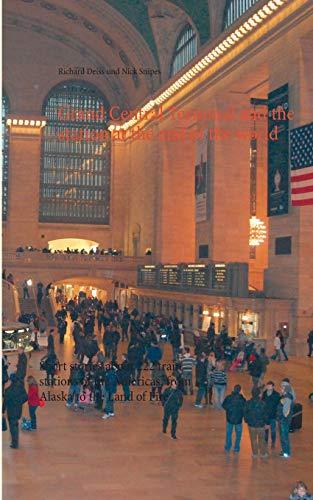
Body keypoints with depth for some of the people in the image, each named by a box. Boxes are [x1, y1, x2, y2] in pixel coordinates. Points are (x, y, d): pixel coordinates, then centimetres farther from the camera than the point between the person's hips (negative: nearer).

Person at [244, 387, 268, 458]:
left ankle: (254, 453, 28)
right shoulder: (262, 403, -20)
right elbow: (264, 414, -12)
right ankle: (263, 453, 29)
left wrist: (247, 421, 12)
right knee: (262, 440, 16)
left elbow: (245, 413, -3)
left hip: (251, 425, 2)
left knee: (253, 440, 17)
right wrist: (265, 422, 4)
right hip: (260, 424, -2)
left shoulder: (248, 403, -11)